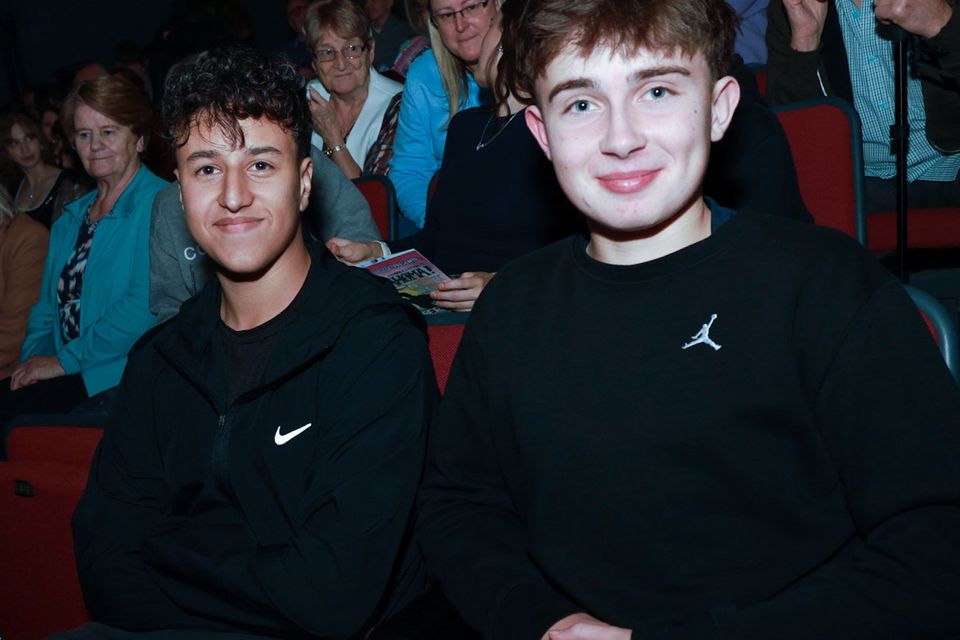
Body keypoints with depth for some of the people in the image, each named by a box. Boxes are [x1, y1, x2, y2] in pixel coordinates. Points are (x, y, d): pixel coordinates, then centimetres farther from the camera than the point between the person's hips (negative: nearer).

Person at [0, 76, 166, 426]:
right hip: (67, 376, 7)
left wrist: (65, 361, -13)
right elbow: (48, 306, 21)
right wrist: (33, 358, 0)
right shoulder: (70, 219, 19)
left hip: (118, 377, -7)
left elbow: (146, 305, -18)